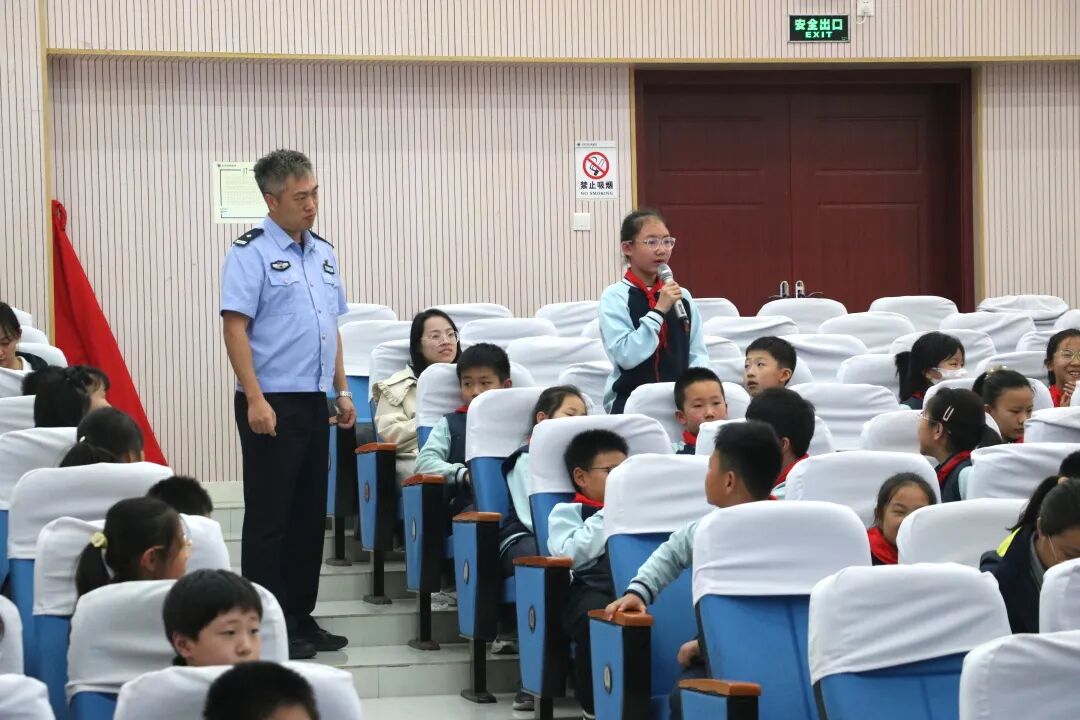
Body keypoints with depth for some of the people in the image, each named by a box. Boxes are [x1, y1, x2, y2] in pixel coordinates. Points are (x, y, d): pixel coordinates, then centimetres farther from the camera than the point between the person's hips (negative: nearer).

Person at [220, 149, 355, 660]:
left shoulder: (323, 253, 13)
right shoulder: (251, 252, -9)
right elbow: (235, 328, -15)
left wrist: (341, 390, 15)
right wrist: (255, 400, -21)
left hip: (315, 402, 7)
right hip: (272, 404, -7)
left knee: (310, 514, 11)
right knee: (269, 517, -2)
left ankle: (301, 618, 20)